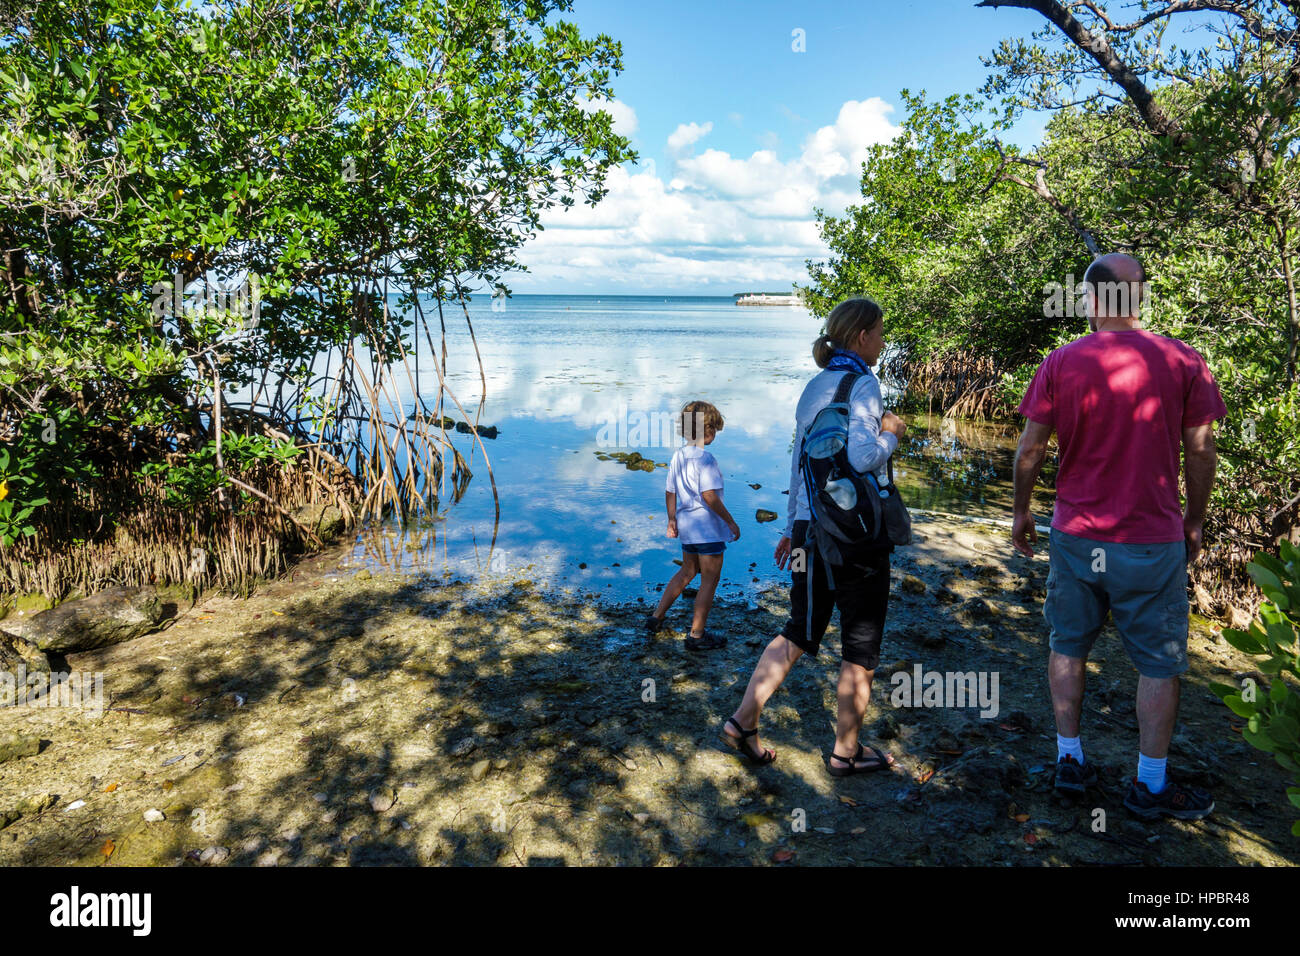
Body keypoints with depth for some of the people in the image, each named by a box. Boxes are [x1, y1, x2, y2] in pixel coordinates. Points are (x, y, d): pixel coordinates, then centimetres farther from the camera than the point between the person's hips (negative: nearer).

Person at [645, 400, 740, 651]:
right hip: (708, 527, -8)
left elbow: (670, 492, 12)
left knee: (688, 572, 25)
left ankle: (656, 617, 29)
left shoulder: (678, 456, 6)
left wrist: (672, 520, 22)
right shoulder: (704, 459, -19)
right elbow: (709, 496, -23)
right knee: (710, 579, 4)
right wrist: (731, 522, -14)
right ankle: (697, 636, 11)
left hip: (687, 526, 9)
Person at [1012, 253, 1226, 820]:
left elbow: (1030, 448, -4)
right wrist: (1195, 520, 12)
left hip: (1075, 534, 1)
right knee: (1159, 664, 12)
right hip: (1152, 540, -1)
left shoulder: (1061, 364, -6)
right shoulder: (1183, 362, -5)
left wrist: (1020, 511, 10)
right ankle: (1150, 786, 21)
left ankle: (1070, 761, 25)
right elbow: (1200, 450, -1)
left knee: (1068, 647, 16)